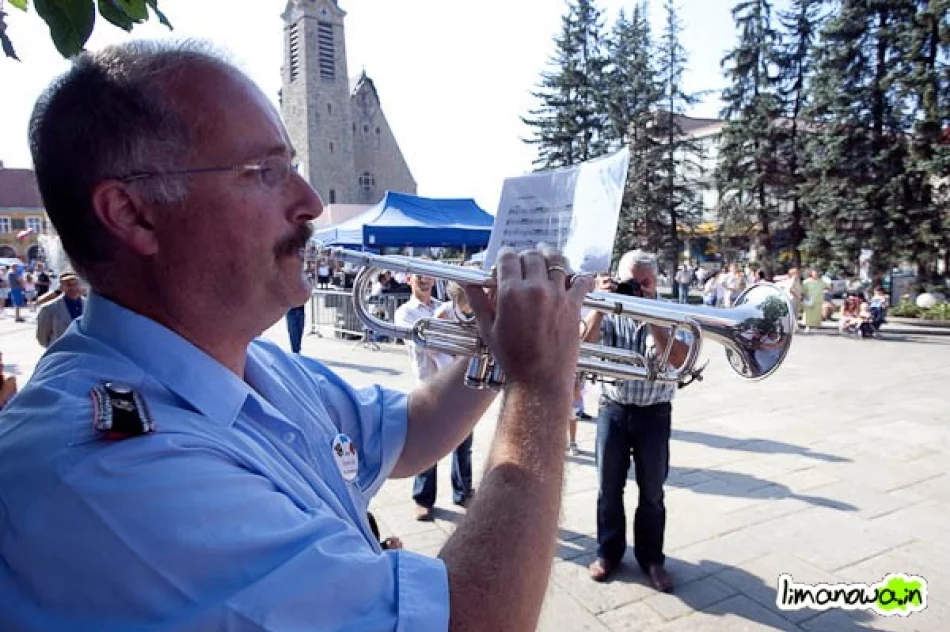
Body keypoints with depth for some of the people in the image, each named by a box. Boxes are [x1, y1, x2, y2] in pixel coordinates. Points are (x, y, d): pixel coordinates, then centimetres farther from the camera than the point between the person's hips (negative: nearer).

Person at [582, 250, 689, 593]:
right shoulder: (609, 312, -1)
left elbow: (679, 360, -18)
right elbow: (583, 342, -17)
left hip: (654, 413, 0)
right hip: (613, 410, 1)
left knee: (652, 492, 10)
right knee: (609, 487, 11)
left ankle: (651, 558, 28)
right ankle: (608, 552, 29)